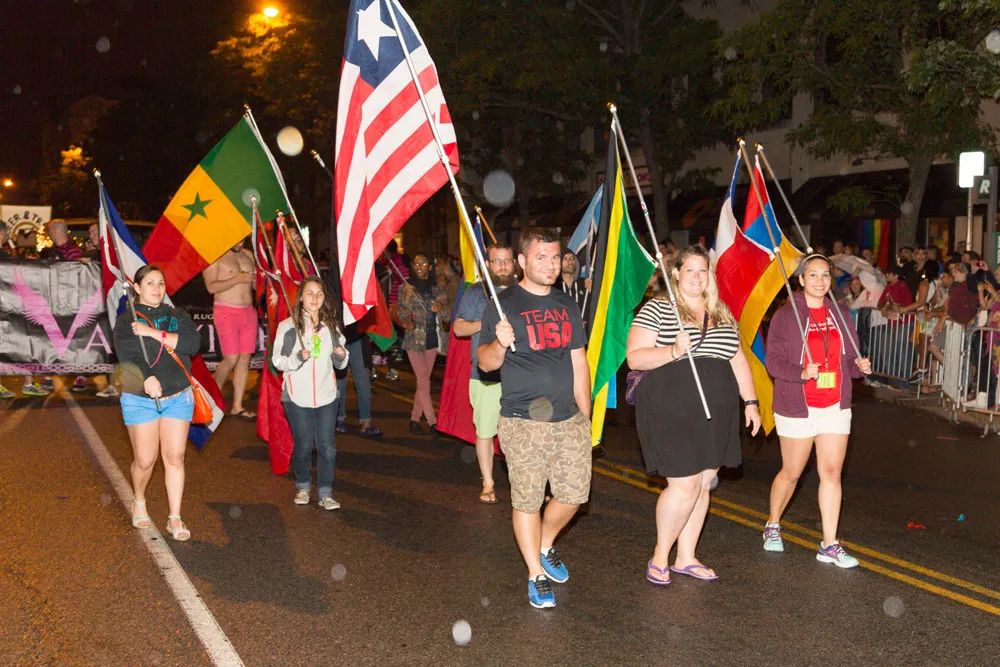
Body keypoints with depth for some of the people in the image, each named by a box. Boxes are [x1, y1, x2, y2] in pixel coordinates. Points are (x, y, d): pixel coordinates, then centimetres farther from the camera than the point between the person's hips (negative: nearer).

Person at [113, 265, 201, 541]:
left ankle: (175, 518, 5)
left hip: (178, 397, 2)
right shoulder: (126, 321, 1)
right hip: (139, 400, -2)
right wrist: (146, 378, -34)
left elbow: (193, 343, -10)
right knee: (145, 460, 1)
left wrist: (154, 333, -16)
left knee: (175, 457, -2)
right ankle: (139, 502, 32)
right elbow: (127, 355, -15)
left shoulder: (177, 316, 9)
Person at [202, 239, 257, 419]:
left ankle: (237, 406, 8)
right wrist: (238, 279, -19)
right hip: (226, 313, -6)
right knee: (231, 359, -11)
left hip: (248, 311, 6)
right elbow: (211, 287, -15)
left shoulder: (248, 255, 15)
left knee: (245, 358, 2)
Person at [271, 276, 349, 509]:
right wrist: (297, 358, -21)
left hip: (326, 395, 2)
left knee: (327, 446, 1)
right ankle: (302, 487, 29)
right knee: (303, 445, 7)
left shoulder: (330, 325, 7)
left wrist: (341, 356, -8)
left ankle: (325, 493, 12)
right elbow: (278, 361, -3)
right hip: (297, 395, -2)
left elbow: (340, 363, 15)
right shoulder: (288, 326, -4)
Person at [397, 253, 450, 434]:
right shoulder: (407, 289, 0)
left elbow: (447, 317, 9)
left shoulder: (438, 290, 9)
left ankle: (415, 419, 17)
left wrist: (440, 308, -12)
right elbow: (403, 317, -7)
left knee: (423, 382, 8)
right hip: (414, 340, -4)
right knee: (424, 381, -9)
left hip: (432, 339, 4)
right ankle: (432, 422, -7)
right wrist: (407, 300, -23)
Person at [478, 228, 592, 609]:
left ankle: (545, 546, 34)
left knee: (575, 493, 7)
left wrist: (585, 414, 14)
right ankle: (536, 575, 17)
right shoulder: (504, 305, -3)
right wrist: (500, 344, -27)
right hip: (523, 423, -5)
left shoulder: (567, 306, 14)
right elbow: (485, 363, -5)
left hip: (569, 420, 5)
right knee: (527, 501, 0)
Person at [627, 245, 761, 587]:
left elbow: (738, 360, 19)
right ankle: (659, 557, 11)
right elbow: (634, 358, -10)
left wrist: (751, 401, 12)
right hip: (671, 412, -6)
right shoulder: (656, 309, -3)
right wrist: (673, 351, -24)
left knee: (703, 484, 10)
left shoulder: (722, 315, 15)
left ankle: (686, 558, 23)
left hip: (714, 413, 6)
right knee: (685, 485, -9)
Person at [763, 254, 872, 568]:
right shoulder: (786, 316, -6)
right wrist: (802, 373, -26)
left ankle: (829, 545, 6)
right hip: (797, 406, -4)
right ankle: (772, 525, 32)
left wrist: (860, 366, -7)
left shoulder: (839, 314, 9)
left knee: (832, 472, 0)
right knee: (792, 472, 8)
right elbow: (774, 361, -11)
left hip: (836, 406, 4)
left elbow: (849, 359, 14)